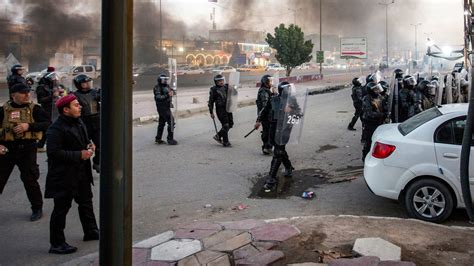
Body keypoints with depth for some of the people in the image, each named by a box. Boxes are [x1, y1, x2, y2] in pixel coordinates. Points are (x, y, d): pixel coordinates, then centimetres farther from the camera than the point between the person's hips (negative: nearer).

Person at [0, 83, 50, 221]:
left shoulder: (35, 109, 0)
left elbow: (47, 124, -8)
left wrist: (29, 126, -19)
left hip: (27, 149, -2)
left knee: (30, 180, 3)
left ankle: (37, 208, 20)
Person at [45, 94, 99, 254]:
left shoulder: (78, 122, 7)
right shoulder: (56, 129, -21)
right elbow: (54, 152, -27)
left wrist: (89, 145, 0)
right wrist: (80, 155, -25)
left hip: (81, 172, 9)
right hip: (63, 176, -9)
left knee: (86, 202, 21)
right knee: (61, 208, 0)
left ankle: (90, 231, 38)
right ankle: (56, 244, 11)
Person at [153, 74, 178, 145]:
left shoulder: (166, 86, 11)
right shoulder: (157, 88, -14)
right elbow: (158, 98, -24)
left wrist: (172, 92, -10)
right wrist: (167, 95, -35)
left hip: (166, 107, 9)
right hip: (162, 107, -9)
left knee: (161, 123, 14)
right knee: (171, 121, -11)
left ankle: (158, 139, 23)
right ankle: (170, 139, -8)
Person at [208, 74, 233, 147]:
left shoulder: (226, 87, 8)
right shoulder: (213, 89, -5)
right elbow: (211, 101, -2)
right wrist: (211, 112, -3)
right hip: (220, 109, -6)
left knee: (230, 124, 10)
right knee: (225, 125, -8)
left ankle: (218, 136, 26)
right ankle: (225, 142, 4)